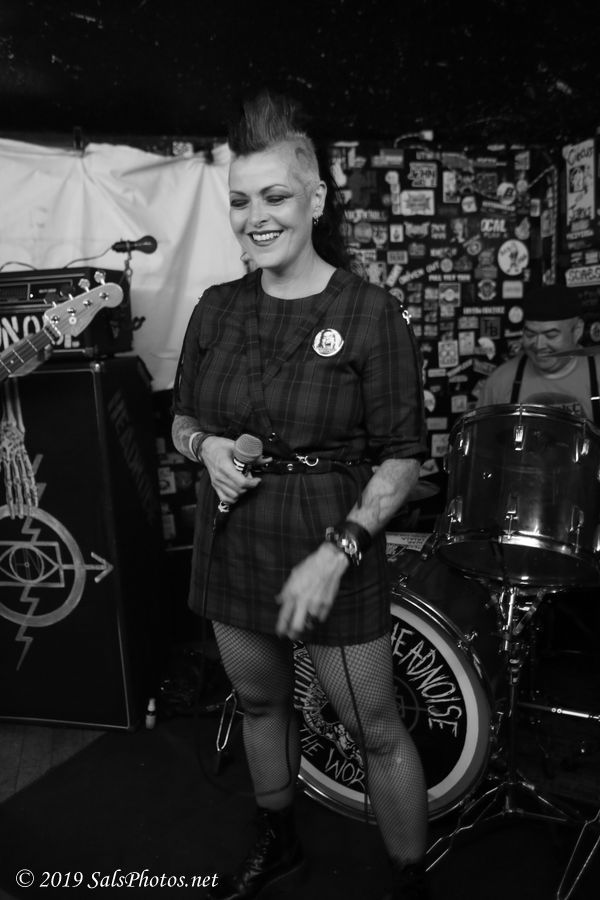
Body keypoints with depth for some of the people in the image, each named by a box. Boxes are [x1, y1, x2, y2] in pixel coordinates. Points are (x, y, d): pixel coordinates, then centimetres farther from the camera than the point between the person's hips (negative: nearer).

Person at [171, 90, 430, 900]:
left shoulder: (370, 313, -12)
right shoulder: (216, 309, 2)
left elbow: (403, 458, -11)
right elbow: (182, 419, 12)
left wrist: (336, 552, -22)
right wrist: (206, 447, -11)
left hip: (332, 548, -5)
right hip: (232, 544, 5)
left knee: (375, 729, 7)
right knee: (259, 702, 22)